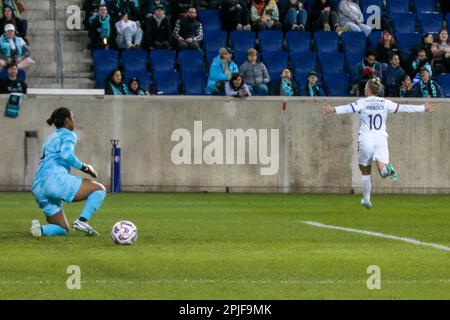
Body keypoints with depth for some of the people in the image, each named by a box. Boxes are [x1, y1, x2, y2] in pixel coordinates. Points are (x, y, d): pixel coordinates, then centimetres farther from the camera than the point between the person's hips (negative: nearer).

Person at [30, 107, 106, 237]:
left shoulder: (50, 138, 30)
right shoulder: (68, 135, 4)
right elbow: (66, 154, -16)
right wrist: (84, 167, -5)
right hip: (56, 179, -8)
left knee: (63, 230, 17)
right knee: (100, 189, 2)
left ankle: (40, 228, -13)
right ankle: (82, 220, -18)